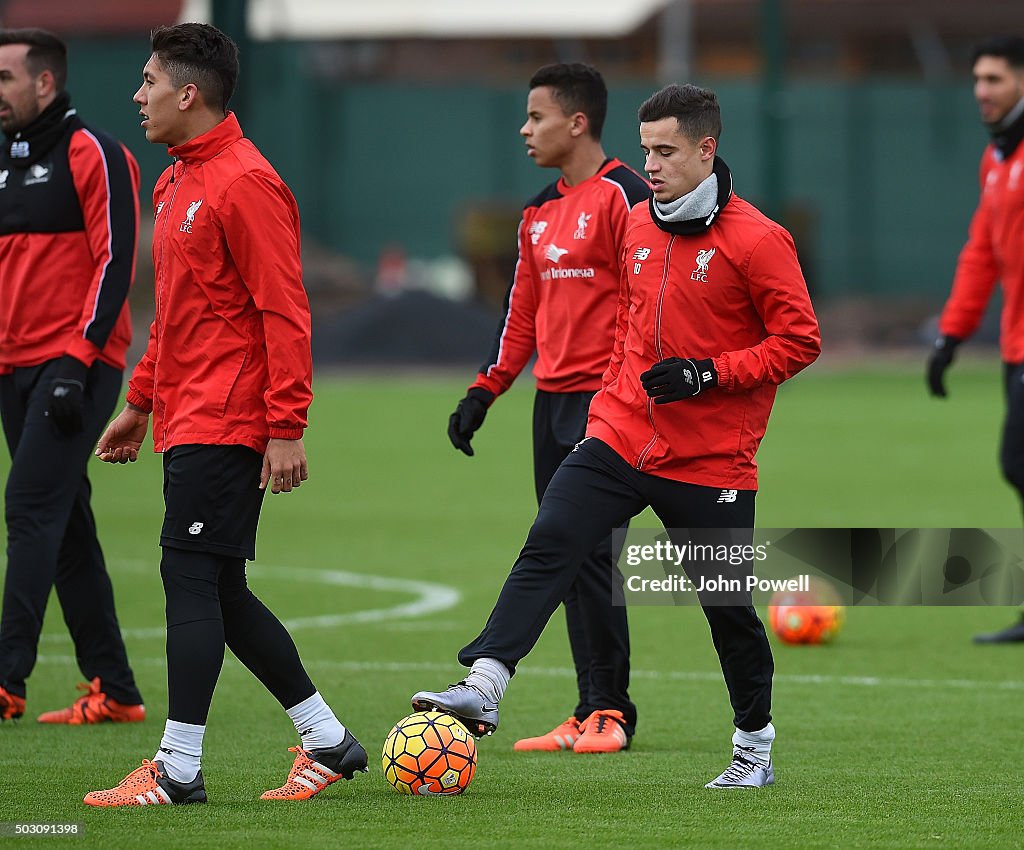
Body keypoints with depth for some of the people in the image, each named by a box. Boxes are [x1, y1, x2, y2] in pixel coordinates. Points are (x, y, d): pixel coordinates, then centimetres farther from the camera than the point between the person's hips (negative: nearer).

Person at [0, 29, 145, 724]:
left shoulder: (93, 155, -7)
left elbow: (115, 261, -14)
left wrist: (77, 360, -20)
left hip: (75, 368, -8)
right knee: (67, 530, 7)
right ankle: (114, 691, 11)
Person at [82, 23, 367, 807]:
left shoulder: (244, 183, -15)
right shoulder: (180, 182, 16)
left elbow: (285, 312, -18)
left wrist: (286, 428, -21)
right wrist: (141, 400, 25)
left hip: (223, 427, -10)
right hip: (188, 416, 10)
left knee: (191, 579, -9)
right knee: (218, 593, 11)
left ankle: (177, 770, -7)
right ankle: (328, 741, 19)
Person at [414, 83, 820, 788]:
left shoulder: (757, 241, -11)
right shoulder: (638, 228, 10)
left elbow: (799, 340, -10)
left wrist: (708, 374, -19)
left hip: (711, 460, -5)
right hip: (621, 436, 5)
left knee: (728, 606, 5)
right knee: (547, 547, -15)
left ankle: (755, 749, 22)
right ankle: (484, 685, -23)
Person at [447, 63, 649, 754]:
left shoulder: (624, 197, -9)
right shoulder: (542, 212, 18)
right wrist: (485, 391, 16)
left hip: (604, 401, -8)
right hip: (551, 401, 8)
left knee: (589, 550, -11)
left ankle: (608, 710, -6)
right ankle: (592, 712, 9)